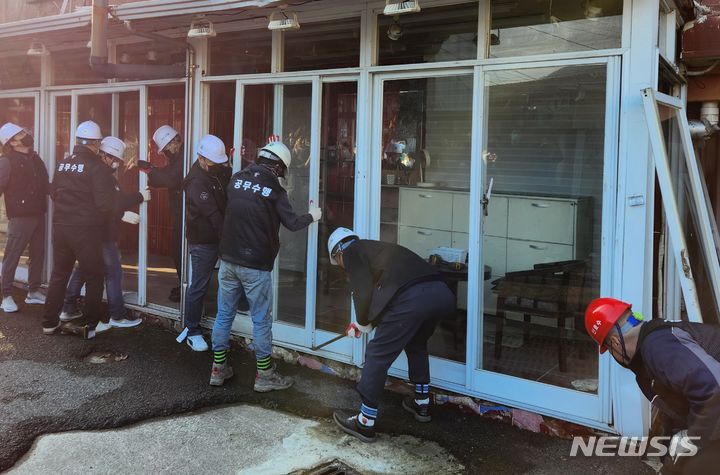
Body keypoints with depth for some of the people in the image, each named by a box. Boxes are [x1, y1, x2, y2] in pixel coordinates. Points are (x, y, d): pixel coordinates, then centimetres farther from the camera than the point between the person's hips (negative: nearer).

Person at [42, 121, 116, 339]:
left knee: (59, 274, 17)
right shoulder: (97, 167, -13)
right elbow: (105, 203, -18)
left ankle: (50, 322, 22)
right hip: (86, 230, -6)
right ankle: (88, 325, 6)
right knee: (94, 277, 7)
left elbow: (53, 193, 16)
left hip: (61, 226, 6)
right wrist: (101, 220, 2)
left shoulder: (63, 164, 7)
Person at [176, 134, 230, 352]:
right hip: (203, 241, -8)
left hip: (217, 238, 8)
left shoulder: (218, 172, 9)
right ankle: (193, 331, 10)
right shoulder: (197, 182, -19)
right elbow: (213, 215, -23)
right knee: (198, 286, 0)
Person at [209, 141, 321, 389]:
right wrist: (312, 216, 14)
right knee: (261, 320, 5)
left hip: (228, 259, 5)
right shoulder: (274, 189, -9)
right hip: (256, 265, -5)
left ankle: (218, 369, 22)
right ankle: (264, 375, 14)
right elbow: (292, 223, -4)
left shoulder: (236, 179, 4)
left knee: (224, 315, 13)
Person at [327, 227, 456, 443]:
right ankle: (422, 404, 45)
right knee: (416, 345, 33)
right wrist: (370, 322, 53)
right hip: (442, 293, 9)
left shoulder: (351, 252, 13)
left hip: (411, 296, -8)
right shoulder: (374, 248, 36)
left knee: (377, 356, 6)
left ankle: (365, 423, 16)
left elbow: (363, 292, 2)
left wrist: (363, 324, 19)